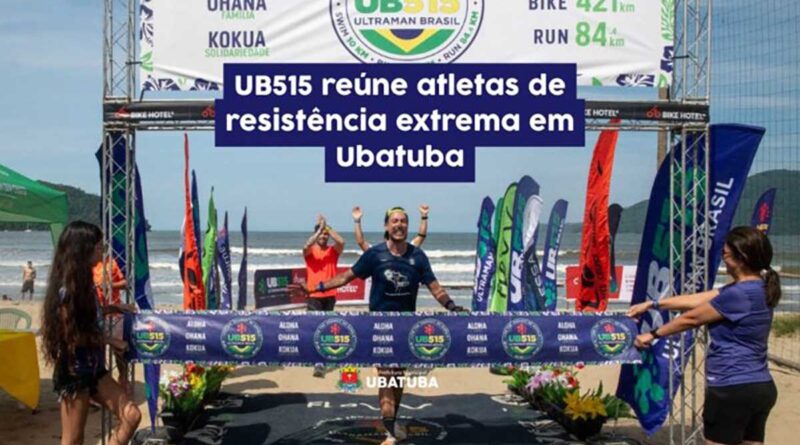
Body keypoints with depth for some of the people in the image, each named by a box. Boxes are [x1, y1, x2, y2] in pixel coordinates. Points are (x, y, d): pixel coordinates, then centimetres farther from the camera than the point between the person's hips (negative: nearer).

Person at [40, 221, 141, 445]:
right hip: (73, 372, -8)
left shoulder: (82, 282, 8)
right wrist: (110, 341, -10)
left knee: (131, 416, 1)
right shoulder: (66, 289, -19)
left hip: (93, 367, 8)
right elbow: (73, 336, -18)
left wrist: (112, 308, 11)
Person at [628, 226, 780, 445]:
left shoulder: (738, 294, -21)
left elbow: (691, 318, -11)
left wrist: (652, 334, 3)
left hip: (733, 389, -9)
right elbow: (699, 300, 14)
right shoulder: (758, 288, 9)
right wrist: (653, 304, 17)